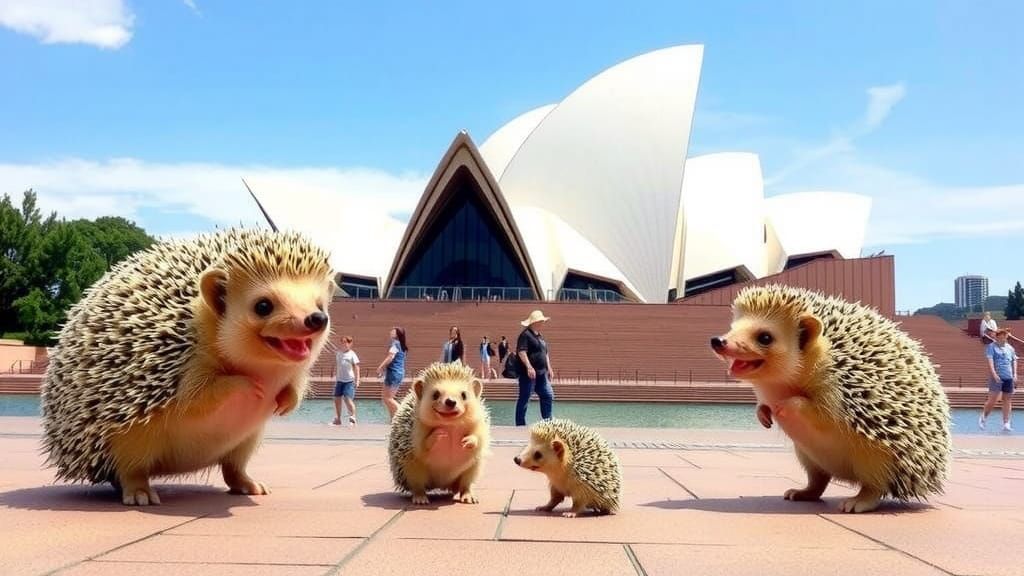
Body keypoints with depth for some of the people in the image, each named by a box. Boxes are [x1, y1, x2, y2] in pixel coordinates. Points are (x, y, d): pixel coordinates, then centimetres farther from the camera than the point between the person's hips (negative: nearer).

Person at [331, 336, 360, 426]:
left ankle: (352, 418, -6)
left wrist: (357, 380, -13)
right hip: (339, 380, 6)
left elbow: (356, 368, -8)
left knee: (348, 399, -15)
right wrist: (335, 377, 19)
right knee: (337, 399, 8)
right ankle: (337, 419, 20)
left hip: (349, 381, -6)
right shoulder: (338, 353, 11)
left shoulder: (352, 354, -6)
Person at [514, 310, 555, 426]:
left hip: (541, 373, 9)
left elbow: (545, 354, 25)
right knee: (524, 398, -2)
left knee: (548, 395, 8)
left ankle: (547, 421, 16)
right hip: (528, 373, -9)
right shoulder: (525, 335, -11)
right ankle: (520, 424, 5)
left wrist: (549, 369, 21)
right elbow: (521, 352, -22)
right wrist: (529, 367, -29)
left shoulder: (540, 336, 19)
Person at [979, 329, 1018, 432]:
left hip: (1009, 377, 5)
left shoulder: (1010, 348, 15)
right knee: (993, 400, -9)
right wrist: (994, 374, -20)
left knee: (1007, 400, 4)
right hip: (997, 377, -5)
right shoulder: (991, 347, -1)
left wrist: (1015, 374, 5)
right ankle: (982, 418, 11)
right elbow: (990, 361, -10)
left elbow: (1014, 361, 18)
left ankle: (1006, 424, 6)